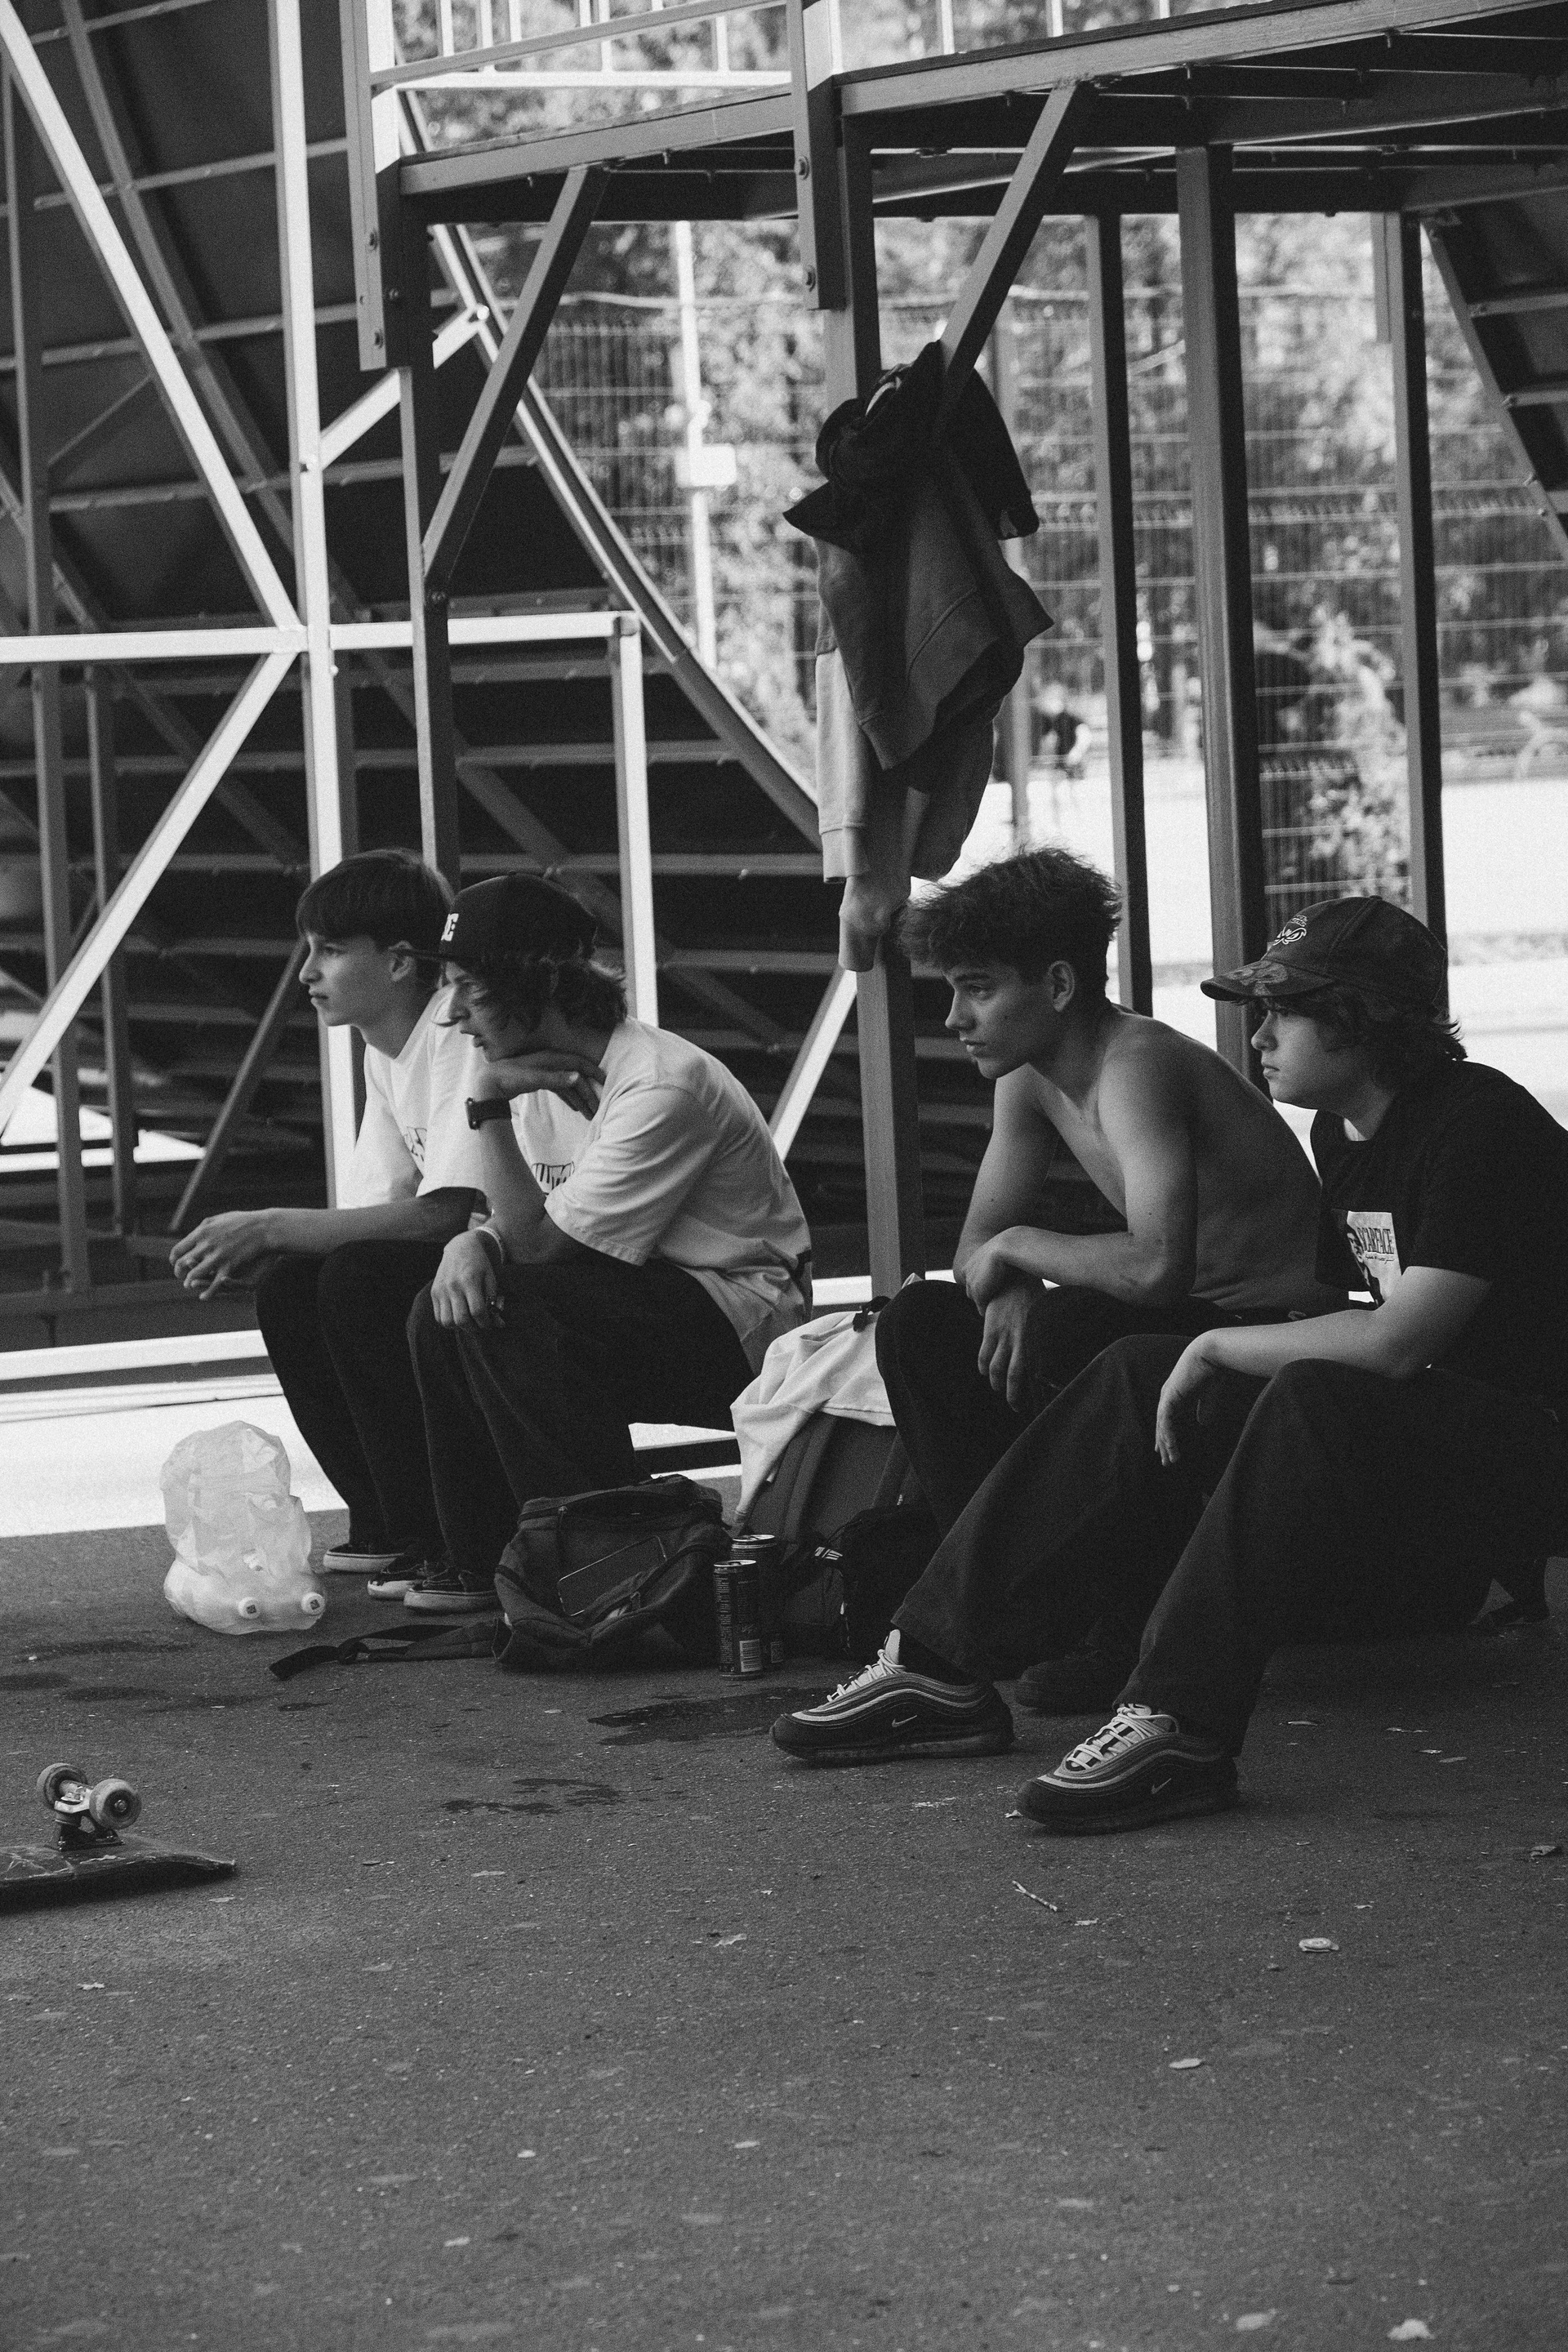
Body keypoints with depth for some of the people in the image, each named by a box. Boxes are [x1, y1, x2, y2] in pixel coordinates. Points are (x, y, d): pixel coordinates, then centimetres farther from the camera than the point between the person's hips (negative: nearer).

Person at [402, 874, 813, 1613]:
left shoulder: (664, 1087, -21)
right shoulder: (568, 1074, 8)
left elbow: (541, 1242, -22)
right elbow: (524, 1225, 10)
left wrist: (492, 1110, -19)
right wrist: (469, 1243, -14)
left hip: (743, 1330, -9)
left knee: (513, 1309, -27)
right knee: (443, 1311, -3)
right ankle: (482, 1560, 2)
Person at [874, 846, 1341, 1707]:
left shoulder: (1136, 1066, -25)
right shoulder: (1029, 1080, 3)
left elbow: (1156, 1266, -39)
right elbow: (976, 1247, 12)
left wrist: (1021, 1246, -21)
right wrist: (1009, 1289, -13)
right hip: (1183, 1322, 9)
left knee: (1068, 1331, -34)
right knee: (920, 1322, 1)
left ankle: (1131, 1626, -18)